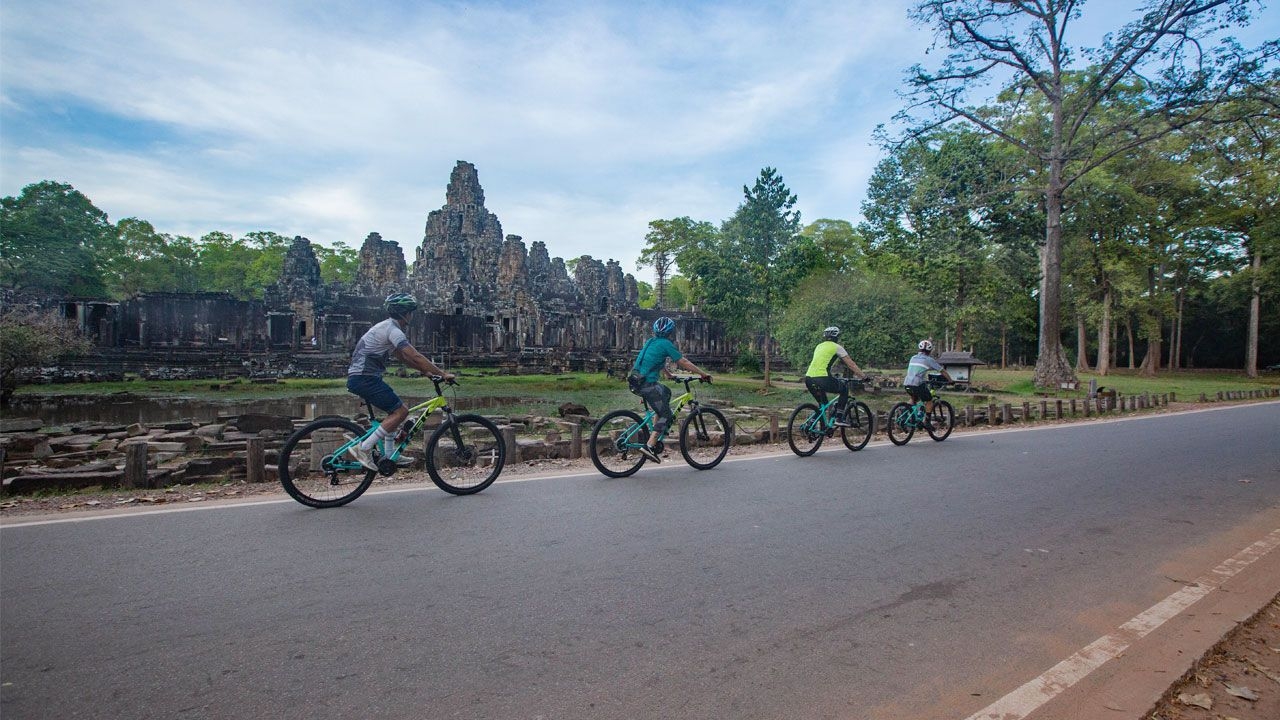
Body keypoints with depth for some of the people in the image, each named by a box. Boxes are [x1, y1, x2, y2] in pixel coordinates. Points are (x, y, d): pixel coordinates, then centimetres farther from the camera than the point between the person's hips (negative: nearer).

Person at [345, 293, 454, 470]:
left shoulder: (386, 327, 19)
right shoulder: (392, 329, -14)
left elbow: (403, 357, 23)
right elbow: (415, 356, -22)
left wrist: (426, 371, 17)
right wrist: (442, 374, -19)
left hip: (359, 377, 10)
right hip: (364, 378, -10)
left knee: (395, 410, 16)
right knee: (401, 410, -11)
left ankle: (388, 455, 15)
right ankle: (363, 449, -11)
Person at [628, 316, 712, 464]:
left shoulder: (650, 342, 20)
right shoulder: (666, 344, -4)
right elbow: (684, 362, -4)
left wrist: (669, 374, 47)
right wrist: (703, 374, 3)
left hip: (635, 382, 8)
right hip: (647, 383, -8)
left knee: (666, 392, 30)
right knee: (666, 415, 0)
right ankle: (650, 446, -11)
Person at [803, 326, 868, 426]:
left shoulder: (819, 346, 26)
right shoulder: (837, 347, 7)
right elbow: (851, 364, 8)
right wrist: (863, 376, 17)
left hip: (808, 379, 7)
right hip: (822, 379, -7)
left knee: (822, 404, 26)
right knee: (844, 389, 19)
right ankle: (839, 418, 12)